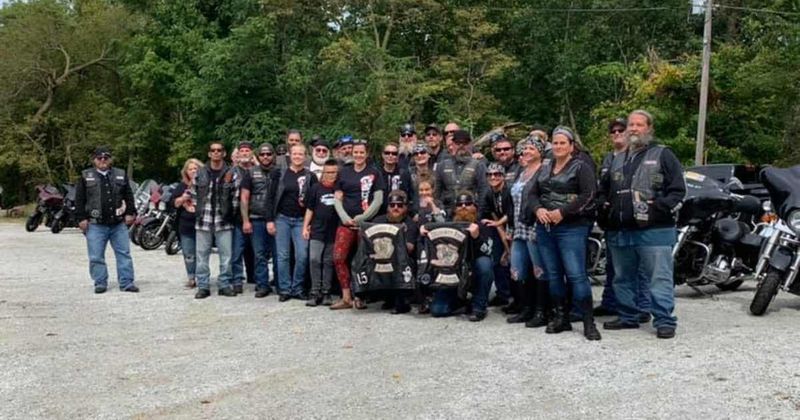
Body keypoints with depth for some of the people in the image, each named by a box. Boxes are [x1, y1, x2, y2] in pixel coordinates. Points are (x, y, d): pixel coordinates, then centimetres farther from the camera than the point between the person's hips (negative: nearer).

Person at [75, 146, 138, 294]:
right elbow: (79, 200, 2)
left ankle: (126, 283, 8)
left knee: (124, 253, 2)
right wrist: (81, 218, -4)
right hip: (95, 225, -1)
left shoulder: (121, 175, 10)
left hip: (119, 223, 2)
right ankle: (100, 283, 13)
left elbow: (129, 196, 11)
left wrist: (130, 213, 2)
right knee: (96, 256, 2)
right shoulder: (86, 176, 4)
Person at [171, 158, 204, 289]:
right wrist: (182, 198, -6)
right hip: (186, 225, 3)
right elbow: (174, 203, 13)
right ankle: (191, 278, 15)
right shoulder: (182, 186, 12)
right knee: (188, 253, 5)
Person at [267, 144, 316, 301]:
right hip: (282, 219, 0)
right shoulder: (280, 174, 5)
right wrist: (270, 220, -2)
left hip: (301, 220, 0)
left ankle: (297, 289, 8)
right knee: (283, 256, 1)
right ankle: (285, 289, 10)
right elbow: (272, 197, 4)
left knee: (302, 256, -6)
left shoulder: (310, 177, 5)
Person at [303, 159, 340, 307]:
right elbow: (310, 209, 9)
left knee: (329, 262, 6)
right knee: (314, 260, -7)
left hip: (334, 232, 0)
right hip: (317, 231, 0)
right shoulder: (315, 188, 6)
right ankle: (314, 292, -1)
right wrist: (305, 227, 4)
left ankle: (325, 292, 12)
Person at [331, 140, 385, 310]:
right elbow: (337, 198, 10)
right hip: (346, 222, 3)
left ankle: (360, 297, 11)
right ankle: (346, 297, 0)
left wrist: (361, 218, -9)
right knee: (338, 258, -7)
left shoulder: (374, 173, 4)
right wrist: (344, 217, -5)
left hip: (366, 223, -2)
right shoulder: (344, 172, 12)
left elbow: (378, 199, -2)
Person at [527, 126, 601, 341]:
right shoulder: (544, 170, 19)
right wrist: (538, 209, -6)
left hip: (571, 228, -6)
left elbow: (588, 195, -12)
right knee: (553, 275, 8)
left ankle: (589, 322, -6)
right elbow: (533, 194, 16)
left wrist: (562, 212, -17)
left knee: (576, 275, -12)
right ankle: (561, 317, 19)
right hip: (544, 228, 6)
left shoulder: (581, 167, -1)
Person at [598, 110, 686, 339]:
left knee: (659, 278, -6)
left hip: (654, 230, -6)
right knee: (623, 279, 14)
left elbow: (678, 189, -5)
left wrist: (659, 208, -15)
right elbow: (604, 189, 31)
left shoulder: (663, 155, 2)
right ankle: (628, 317, 26)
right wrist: (604, 206, 13)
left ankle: (664, 321, -1)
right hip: (620, 232, 6)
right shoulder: (617, 159, 21)